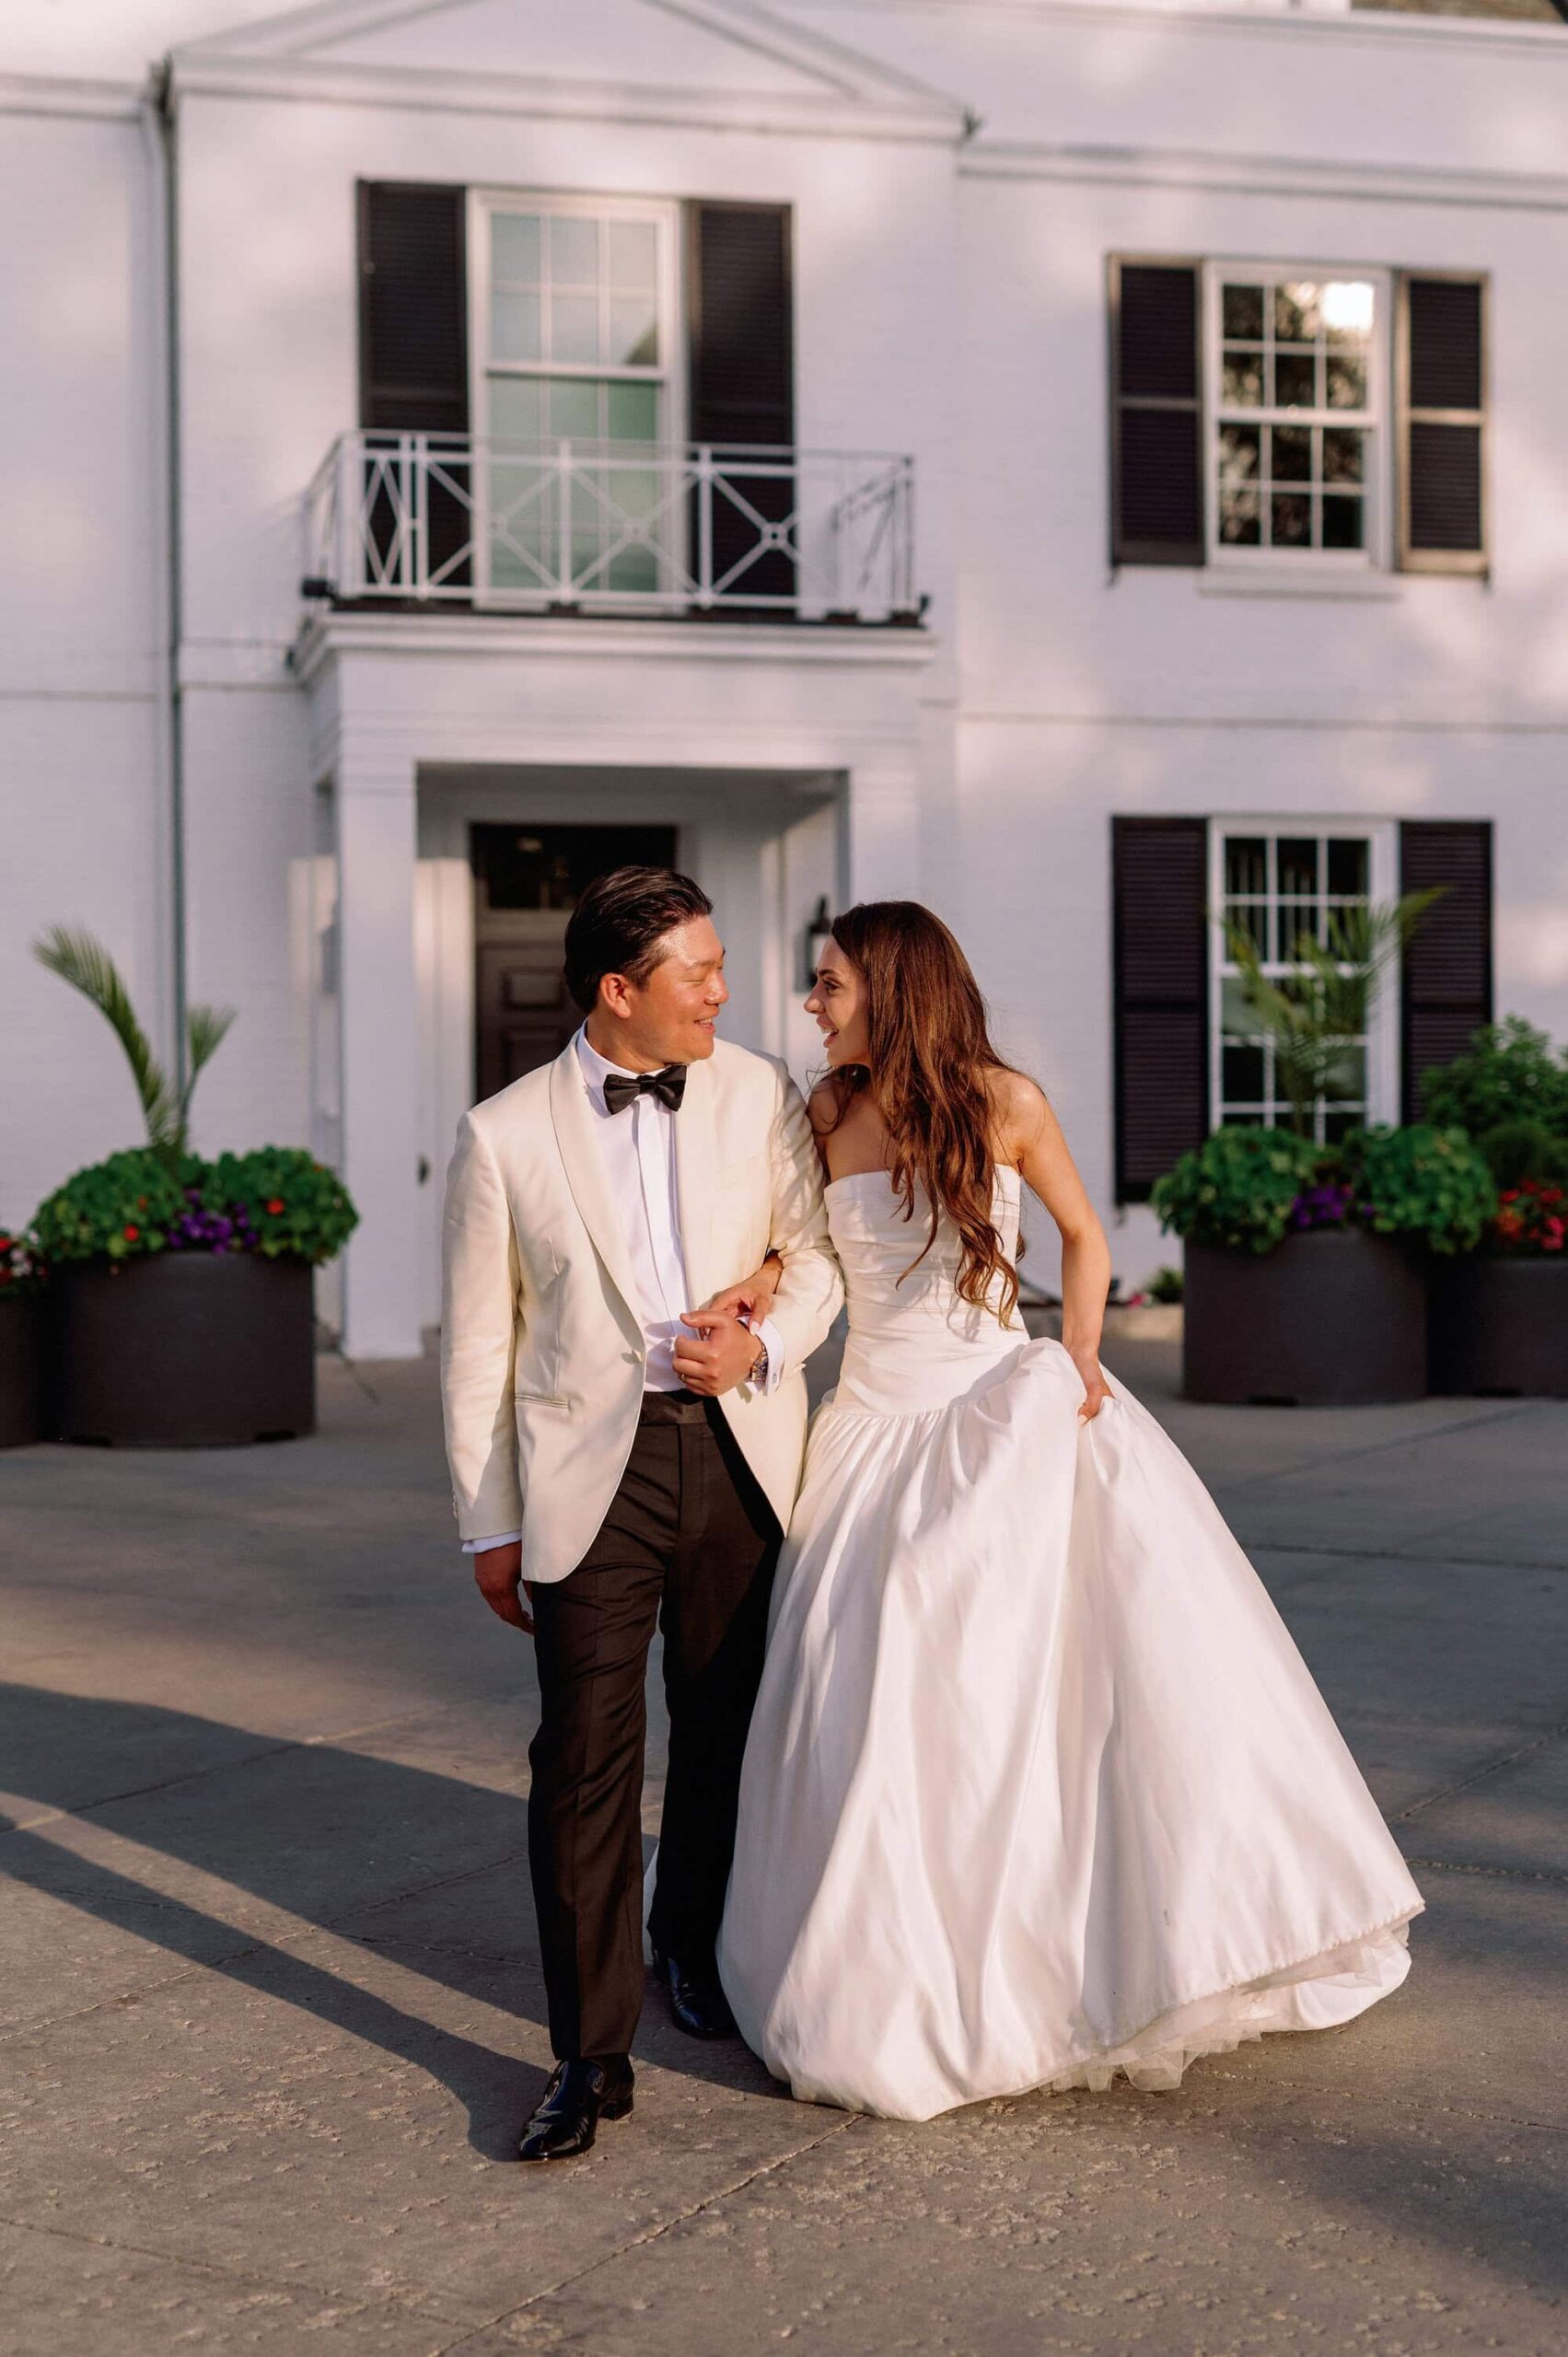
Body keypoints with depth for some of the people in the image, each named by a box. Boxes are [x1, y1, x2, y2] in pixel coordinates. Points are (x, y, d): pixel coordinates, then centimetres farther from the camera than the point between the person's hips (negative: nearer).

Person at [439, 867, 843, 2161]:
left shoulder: (760, 1093, 3)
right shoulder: (504, 1137, -4)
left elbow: (819, 1250, 10)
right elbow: (478, 1344, 1)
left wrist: (765, 1345, -11)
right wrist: (490, 1525, 3)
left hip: (740, 1451, 3)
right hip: (588, 1466, -3)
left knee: (725, 1728, 16)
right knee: (586, 1756, -5)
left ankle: (698, 1949, 40)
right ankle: (591, 2054, 3)